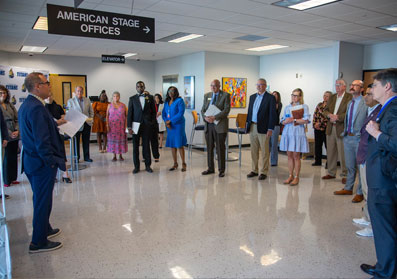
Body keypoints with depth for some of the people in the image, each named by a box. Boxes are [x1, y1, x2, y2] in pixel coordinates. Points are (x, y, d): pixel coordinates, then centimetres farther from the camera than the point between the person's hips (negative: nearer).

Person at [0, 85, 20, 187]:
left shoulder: (10, 105, 11)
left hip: (14, 136, 5)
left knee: (14, 157, 10)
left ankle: (13, 178, 22)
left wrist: (17, 131, -5)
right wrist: (9, 133, -16)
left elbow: (17, 119, 10)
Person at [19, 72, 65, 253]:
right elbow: (42, 142, -25)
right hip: (42, 163, -10)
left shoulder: (25, 105, 10)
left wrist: (55, 124, 12)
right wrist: (57, 162, -19)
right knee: (43, 201, 3)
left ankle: (44, 229, 41)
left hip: (31, 161, 10)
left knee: (40, 199, 23)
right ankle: (38, 243, 16)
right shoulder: (37, 108, -22)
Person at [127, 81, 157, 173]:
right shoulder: (132, 99, 7)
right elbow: (129, 113, 3)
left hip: (147, 125, 0)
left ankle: (148, 165, 14)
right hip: (136, 125, 0)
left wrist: (153, 124, -2)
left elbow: (154, 111, 8)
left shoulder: (150, 97, 7)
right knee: (135, 146, 3)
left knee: (146, 145, 5)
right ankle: (136, 166, 12)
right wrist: (129, 126, -6)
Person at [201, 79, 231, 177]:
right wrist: (205, 117, -9)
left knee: (220, 148, 1)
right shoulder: (207, 96, 13)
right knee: (209, 148, 10)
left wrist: (214, 117, -20)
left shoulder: (225, 95, -2)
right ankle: (210, 168, 22)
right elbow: (203, 109, 12)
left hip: (220, 125, -5)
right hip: (208, 125, 5)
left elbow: (226, 110, -12)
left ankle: (221, 170, 11)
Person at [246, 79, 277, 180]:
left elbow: (273, 114, -9)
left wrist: (270, 129, -14)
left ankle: (263, 172, 10)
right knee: (253, 151, 12)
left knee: (264, 152, 1)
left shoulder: (270, 98, -5)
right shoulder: (252, 97, 14)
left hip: (263, 128, -6)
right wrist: (247, 124, 10)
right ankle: (254, 170, 22)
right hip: (252, 127, 6)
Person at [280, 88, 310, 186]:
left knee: (296, 156, -1)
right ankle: (290, 176, 16)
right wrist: (286, 121, -9)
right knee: (289, 155, 7)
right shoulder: (287, 107, 15)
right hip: (287, 133, 5)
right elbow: (283, 121, 13)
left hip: (298, 133, -4)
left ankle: (296, 177, 8)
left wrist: (293, 120, -11)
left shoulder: (304, 106, 1)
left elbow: (306, 120, -10)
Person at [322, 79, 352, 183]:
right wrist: (330, 115, -9)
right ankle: (331, 173, 24)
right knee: (330, 152, 12)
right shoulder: (332, 97, 15)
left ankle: (344, 175, 11)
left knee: (343, 154, -1)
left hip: (342, 128, -6)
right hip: (330, 128, 6)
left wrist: (337, 117, -18)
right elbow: (325, 111, 11)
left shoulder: (349, 97, -6)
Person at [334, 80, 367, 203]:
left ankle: (360, 192, 15)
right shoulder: (349, 103, 14)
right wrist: (345, 133, 14)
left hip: (359, 139, -7)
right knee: (350, 166, 17)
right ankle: (348, 188, 30)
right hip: (348, 138, 7)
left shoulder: (366, 103, -10)